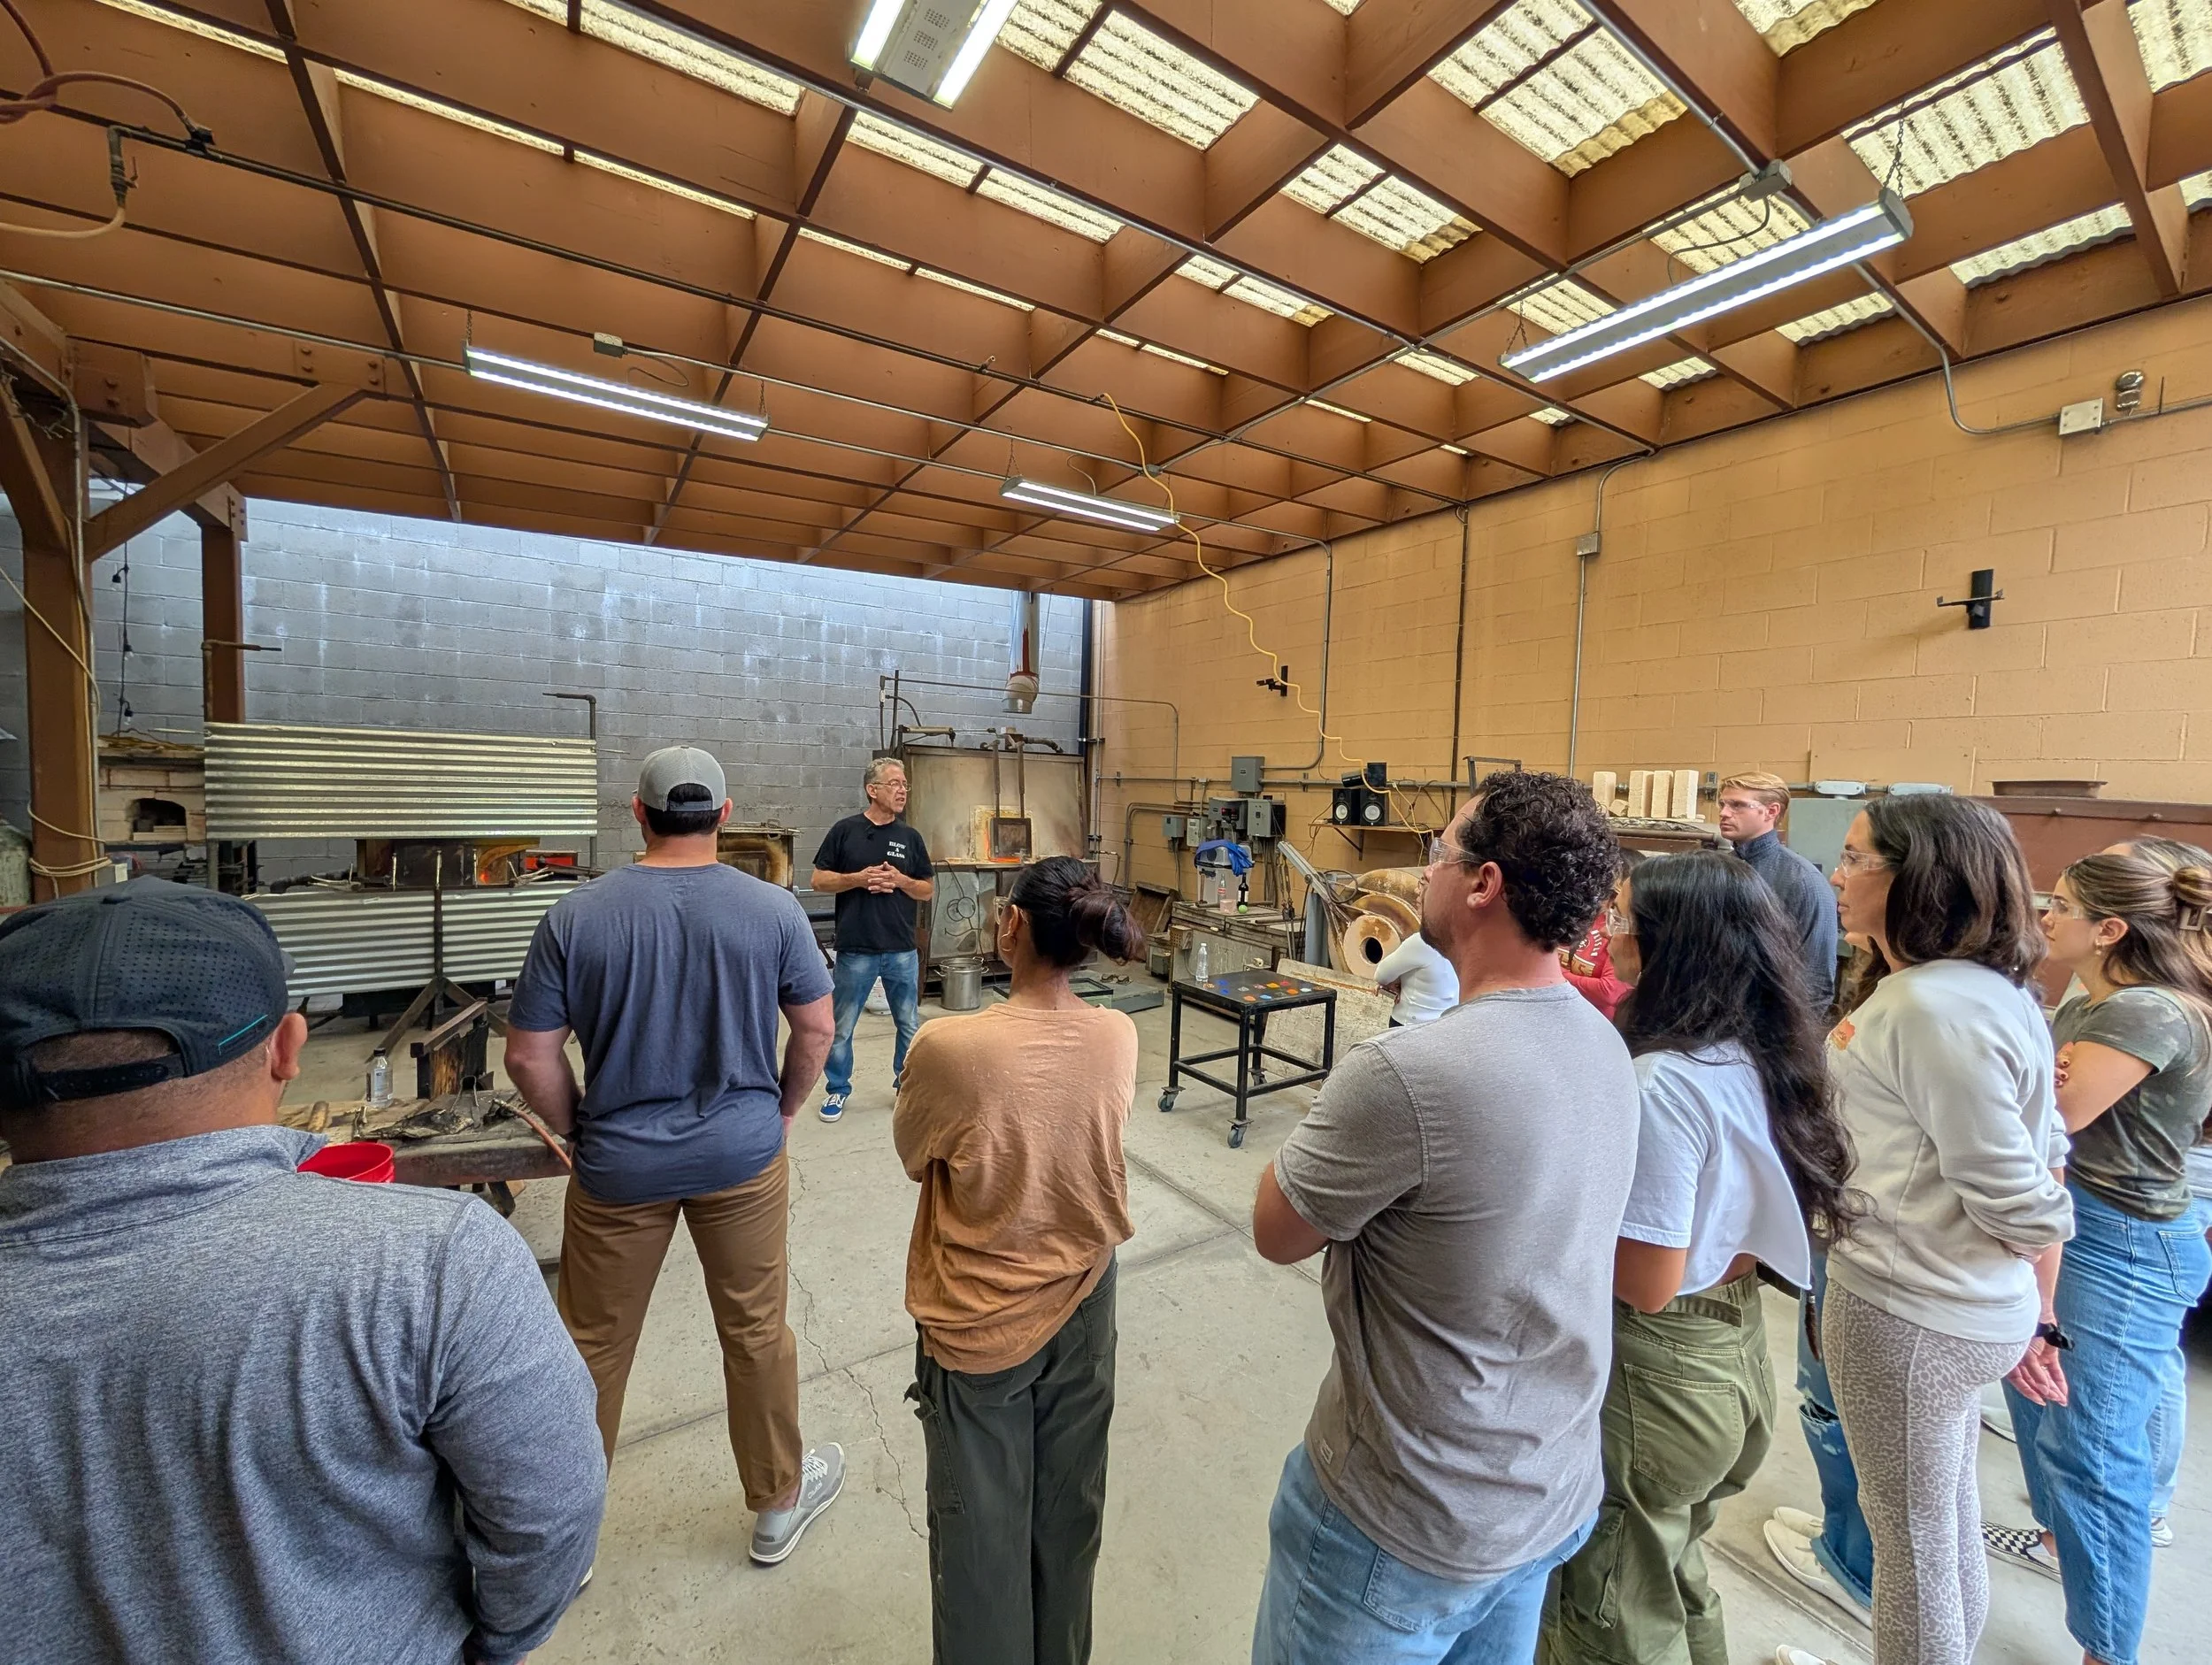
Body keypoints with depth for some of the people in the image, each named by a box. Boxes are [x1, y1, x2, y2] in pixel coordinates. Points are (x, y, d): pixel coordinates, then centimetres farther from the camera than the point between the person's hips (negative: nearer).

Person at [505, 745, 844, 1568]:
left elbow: (530, 1056, -7)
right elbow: (816, 1028, -5)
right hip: (744, 1157, 1)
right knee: (756, 1333, 17)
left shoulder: (577, 916, -12)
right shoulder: (773, 908, -12)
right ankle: (778, 1504, 39)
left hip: (619, 1166, 0)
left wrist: (580, 1129, 9)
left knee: (594, 1346, 20)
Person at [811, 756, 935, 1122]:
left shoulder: (910, 837, 5)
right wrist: (858, 879, -16)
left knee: (910, 1025, 12)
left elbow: (928, 890, 8)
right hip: (855, 951, -2)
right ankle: (837, 1089, 29)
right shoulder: (845, 830, -1)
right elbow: (819, 880, 0)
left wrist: (899, 880, -11)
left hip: (902, 951, 2)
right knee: (841, 1028, 11)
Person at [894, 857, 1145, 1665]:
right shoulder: (1119, 1036, -17)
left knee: (982, 1527, 21)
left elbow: (914, 1159, -10)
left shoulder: (947, 1046, -29)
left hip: (979, 1323, -4)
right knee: (1067, 1509, 28)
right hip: (1082, 1303, 4)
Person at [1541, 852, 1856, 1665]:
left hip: (1655, 1373, -8)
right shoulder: (1764, 1056, -3)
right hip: (1734, 1353, 8)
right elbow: (1744, 1230, 9)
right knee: (1673, 1582, 31)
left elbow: (1648, 1286, -25)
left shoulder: (1663, 1082, -28)